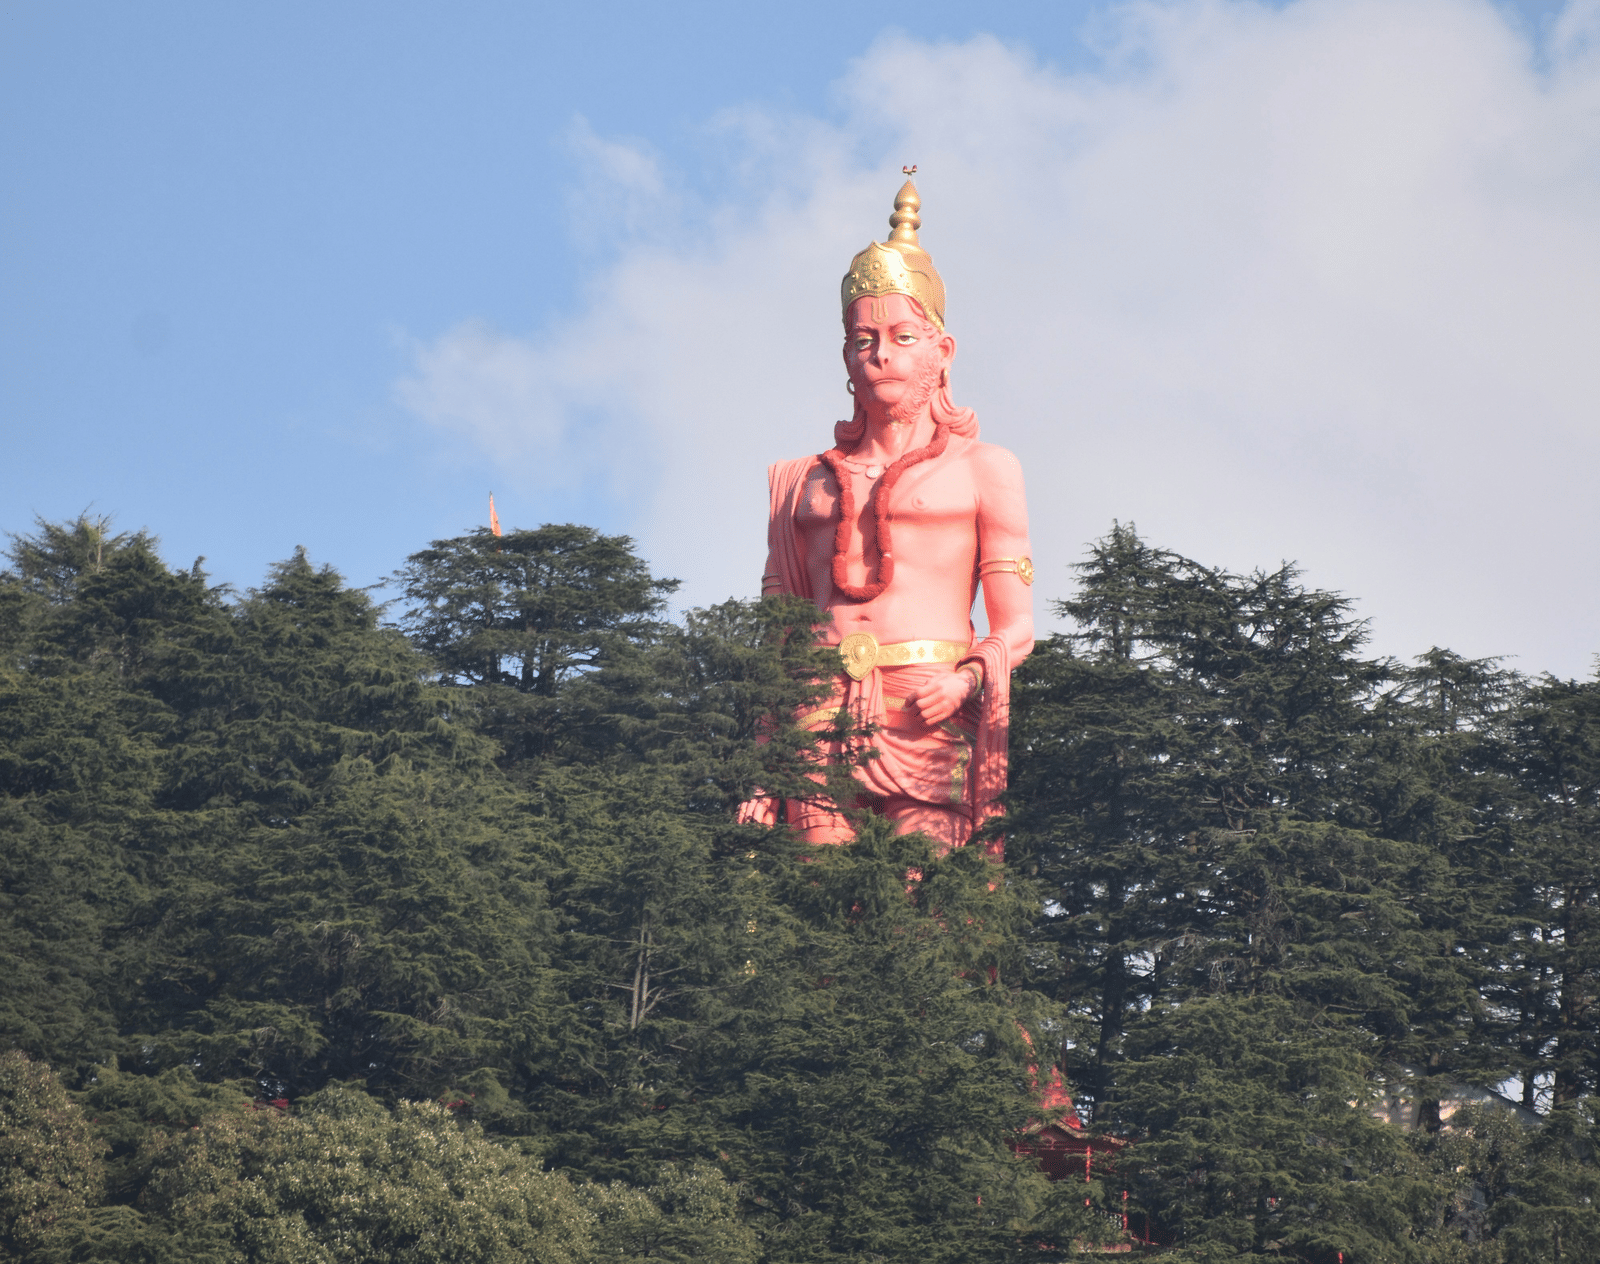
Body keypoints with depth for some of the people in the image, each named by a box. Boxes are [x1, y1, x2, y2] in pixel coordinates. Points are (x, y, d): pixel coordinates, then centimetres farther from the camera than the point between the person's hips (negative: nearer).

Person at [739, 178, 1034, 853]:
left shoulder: (983, 469, 15)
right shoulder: (803, 482, 23)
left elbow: (1014, 626, 9)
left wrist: (966, 679, -13)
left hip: (928, 720, -2)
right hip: (822, 715, 2)